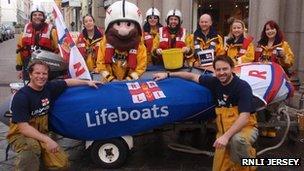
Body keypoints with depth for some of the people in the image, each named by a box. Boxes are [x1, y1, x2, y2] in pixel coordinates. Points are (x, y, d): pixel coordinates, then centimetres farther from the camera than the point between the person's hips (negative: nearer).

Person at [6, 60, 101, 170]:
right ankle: (24, 162, -12)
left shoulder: (49, 87, -5)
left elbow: (68, 82, 14)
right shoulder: (21, 96, -21)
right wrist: (47, 140, -32)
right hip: (20, 135, -5)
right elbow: (23, 128, -25)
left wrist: (87, 82, 15)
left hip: (41, 134, 6)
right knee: (32, 147, -41)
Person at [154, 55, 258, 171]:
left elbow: (244, 117, -25)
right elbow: (193, 77, 13)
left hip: (246, 127, -4)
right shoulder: (214, 82, -1)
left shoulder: (242, 87, -17)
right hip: (224, 130, 4)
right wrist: (168, 74, 15)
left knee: (237, 140, -39)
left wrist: (226, 136, -36)